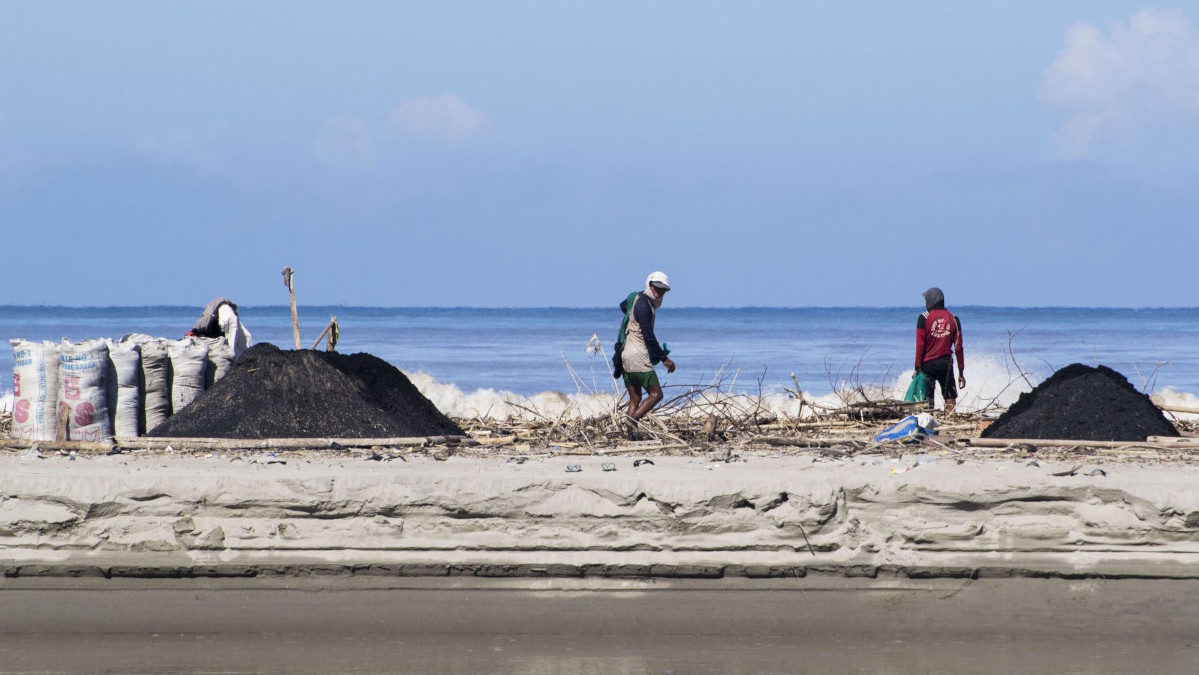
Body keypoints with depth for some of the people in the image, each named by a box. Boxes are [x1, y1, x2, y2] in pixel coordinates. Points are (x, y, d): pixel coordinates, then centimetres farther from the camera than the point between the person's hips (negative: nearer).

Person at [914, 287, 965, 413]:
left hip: (928, 364, -2)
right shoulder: (953, 319, 3)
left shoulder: (924, 318, -5)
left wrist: (918, 368, -3)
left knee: (927, 399, 2)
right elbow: (958, 347, 3)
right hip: (946, 364, 2)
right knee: (950, 401, 7)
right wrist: (961, 372, 7)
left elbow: (920, 345, -7)